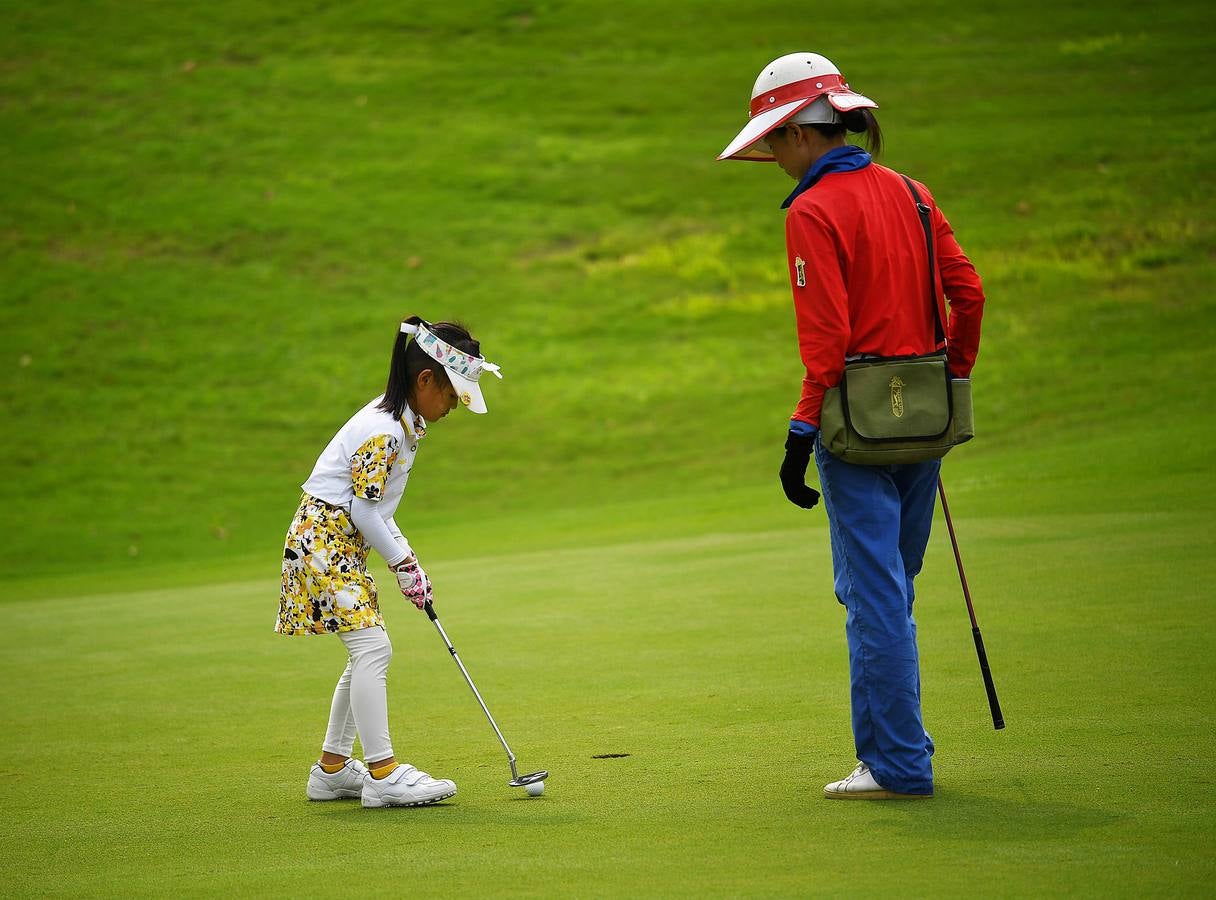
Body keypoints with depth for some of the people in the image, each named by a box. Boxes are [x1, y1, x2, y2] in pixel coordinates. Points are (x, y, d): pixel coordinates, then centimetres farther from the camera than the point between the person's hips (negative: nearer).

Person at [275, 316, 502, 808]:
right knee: (371, 647, -16)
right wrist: (402, 562, -10)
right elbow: (364, 510, -19)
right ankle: (383, 773, -18)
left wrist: (407, 558, 8)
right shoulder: (383, 429, -21)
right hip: (323, 540, -11)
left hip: (345, 544, 11)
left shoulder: (403, 423, 11)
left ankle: (333, 768, 19)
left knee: (368, 653, 12)